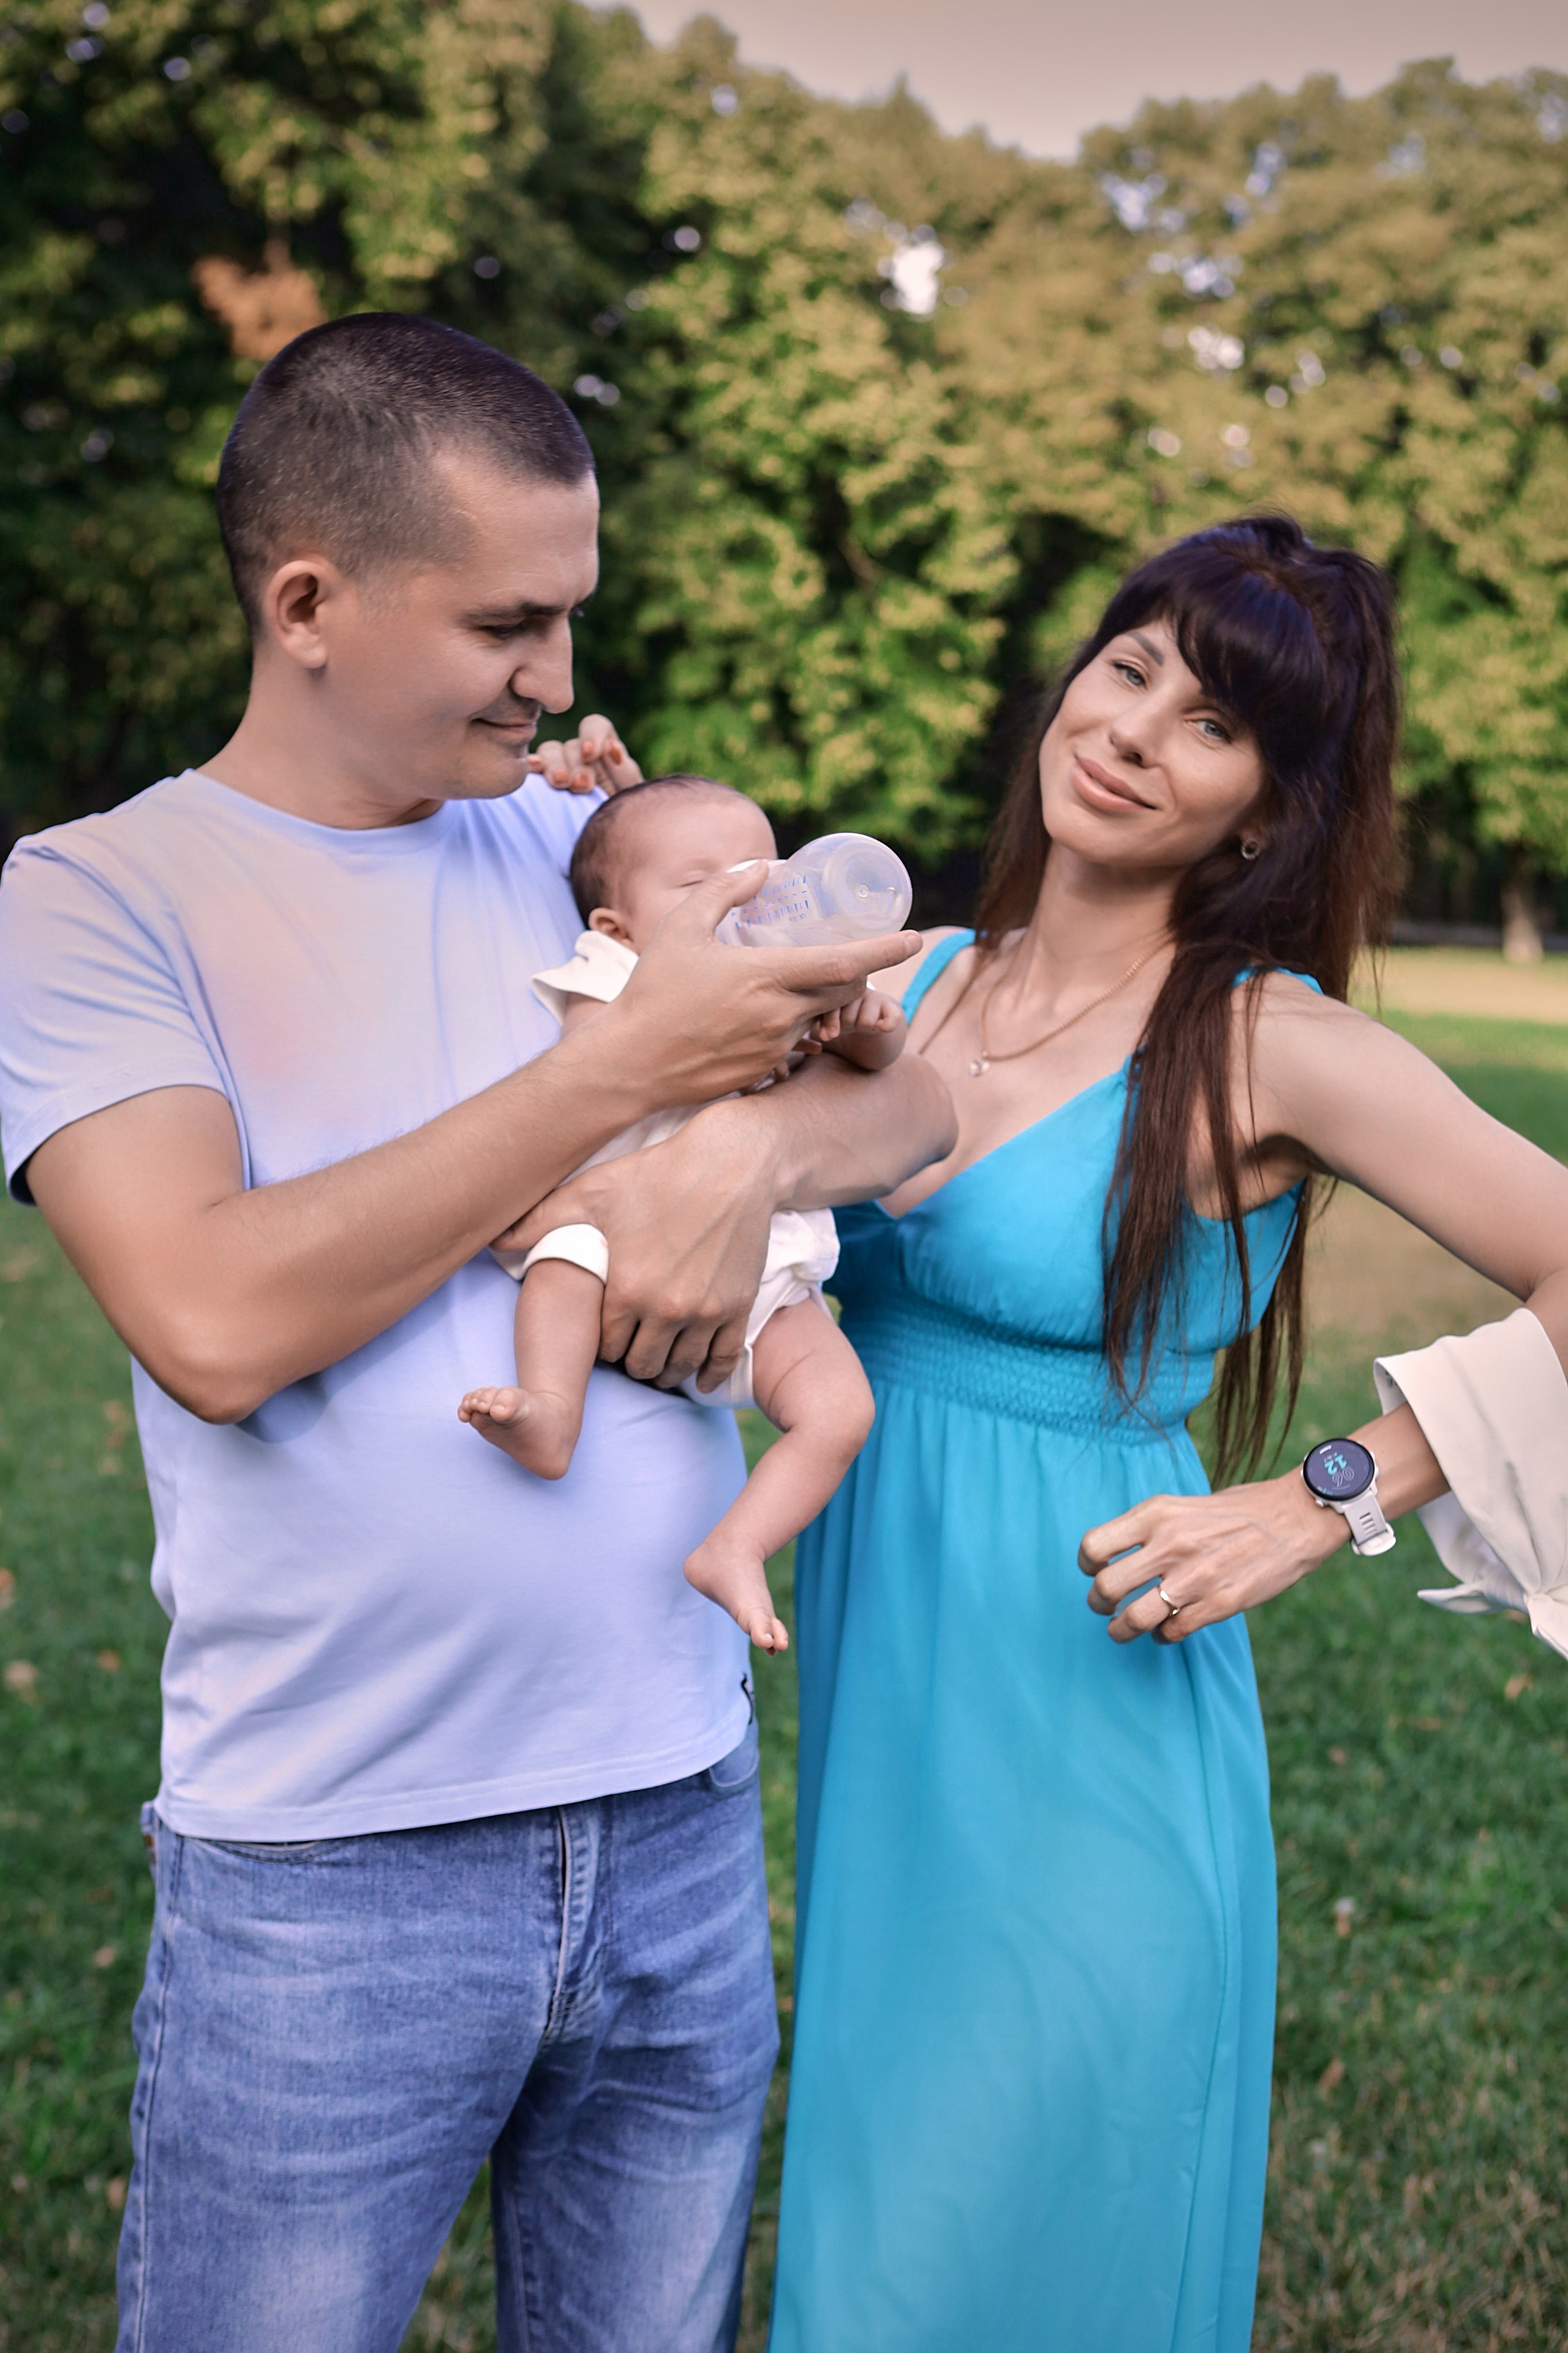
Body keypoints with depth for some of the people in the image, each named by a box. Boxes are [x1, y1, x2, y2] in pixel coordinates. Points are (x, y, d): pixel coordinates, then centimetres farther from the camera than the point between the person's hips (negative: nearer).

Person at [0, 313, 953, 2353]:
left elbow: (923, 1085, 7)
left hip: (684, 1811, 4)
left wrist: (754, 1146, -16)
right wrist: (624, 1061, -16)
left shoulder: (593, 841, 7)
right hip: (328, 1877, -4)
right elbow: (218, 1321, -20)